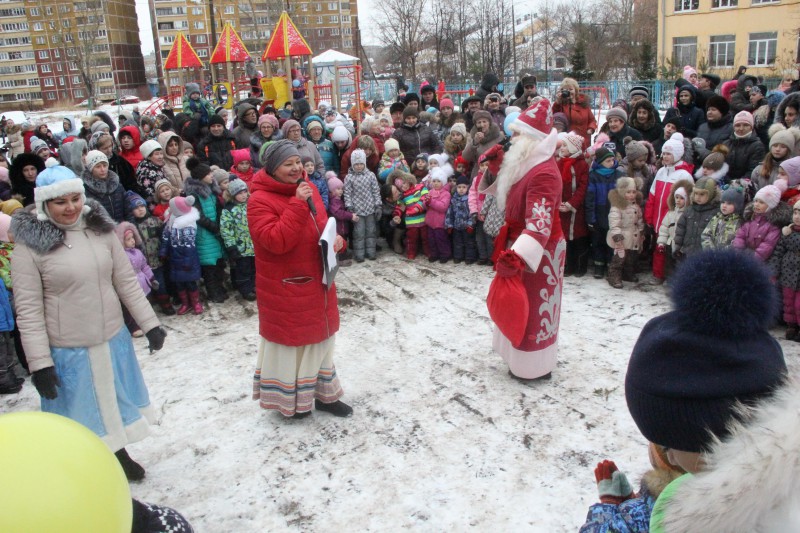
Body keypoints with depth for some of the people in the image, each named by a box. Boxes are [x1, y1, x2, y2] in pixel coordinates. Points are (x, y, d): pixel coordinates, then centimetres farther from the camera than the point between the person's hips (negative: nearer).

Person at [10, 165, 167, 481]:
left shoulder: (100, 229, -1)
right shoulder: (30, 245, -13)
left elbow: (127, 282, 3)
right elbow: (28, 310, -12)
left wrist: (149, 324, 1)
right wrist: (39, 363, -14)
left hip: (113, 341, 4)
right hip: (67, 352, -4)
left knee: (115, 403, 22)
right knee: (83, 412, 12)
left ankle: (119, 455, 45)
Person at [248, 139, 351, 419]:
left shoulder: (308, 188, 5)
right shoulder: (260, 200, -18)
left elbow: (323, 225, 16)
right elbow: (276, 241, -29)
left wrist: (336, 239, -6)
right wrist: (298, 204, -30)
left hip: (317, 283, 8)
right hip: (285, 290, -7)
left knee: (320, 337, 19)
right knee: (289, 341, 7)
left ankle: (324, 394, 36)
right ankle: (289, 398, 28)